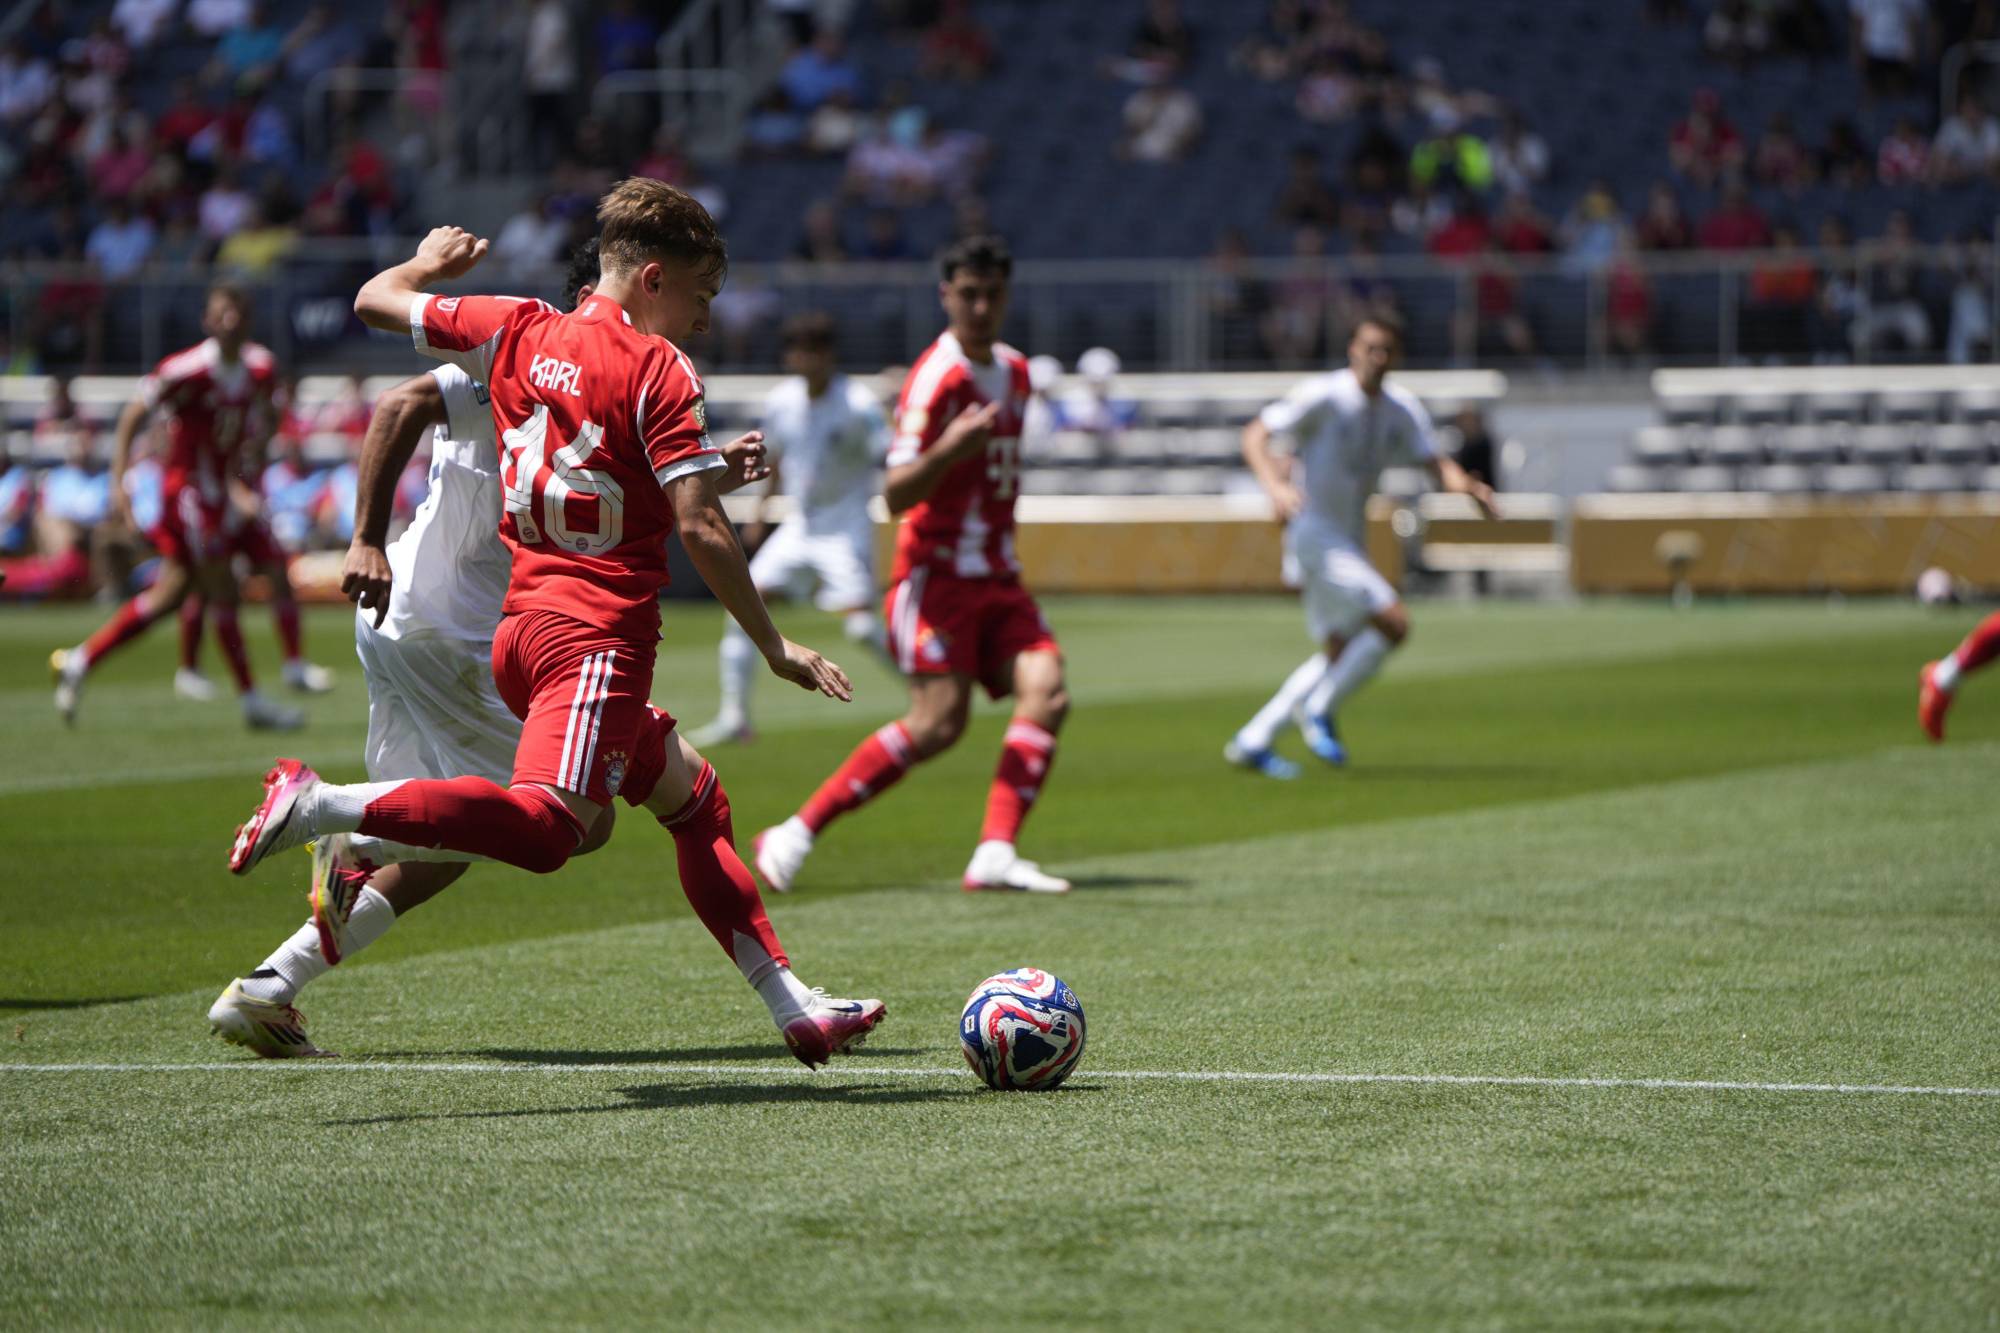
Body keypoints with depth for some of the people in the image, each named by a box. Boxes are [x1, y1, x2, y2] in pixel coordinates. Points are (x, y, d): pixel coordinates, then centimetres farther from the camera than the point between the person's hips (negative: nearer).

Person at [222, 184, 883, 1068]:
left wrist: (428, 263, 44)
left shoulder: (518, 332, 11)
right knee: (546, 827, -26)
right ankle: (322, 807, -31)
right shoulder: (657, 370, -6)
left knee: (693, 799, 19)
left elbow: (377, 301, 22)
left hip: (524, 629, 10)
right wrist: (775, 647, -5)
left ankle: (791, 1004, 19)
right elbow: (701, 528, -12)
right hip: (600, 634, -9)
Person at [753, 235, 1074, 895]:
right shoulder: (935, 377, -12)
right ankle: (796, 833, -8)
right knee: (938, 722, -18)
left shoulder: (1015, 372, 13)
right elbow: (896, 494, -19)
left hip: (998, 579, 7)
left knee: (1045, 691, -16)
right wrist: (948, 449, -35)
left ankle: (995, 853, -23)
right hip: (936, 572, -7)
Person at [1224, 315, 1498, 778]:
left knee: (1339, 653, 13)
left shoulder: (1402, 408, 5)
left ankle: (1252, 742, 21)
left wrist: (1468, 486, -23)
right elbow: (1255, 435, -15)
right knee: (1394, 623, -19)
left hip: (1351, 541, 8)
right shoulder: (1324, 396, -14)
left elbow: (1436, 466, 0)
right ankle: (1319, 710, -3)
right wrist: (1275, 485, -33)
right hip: (1314, 532, -8)